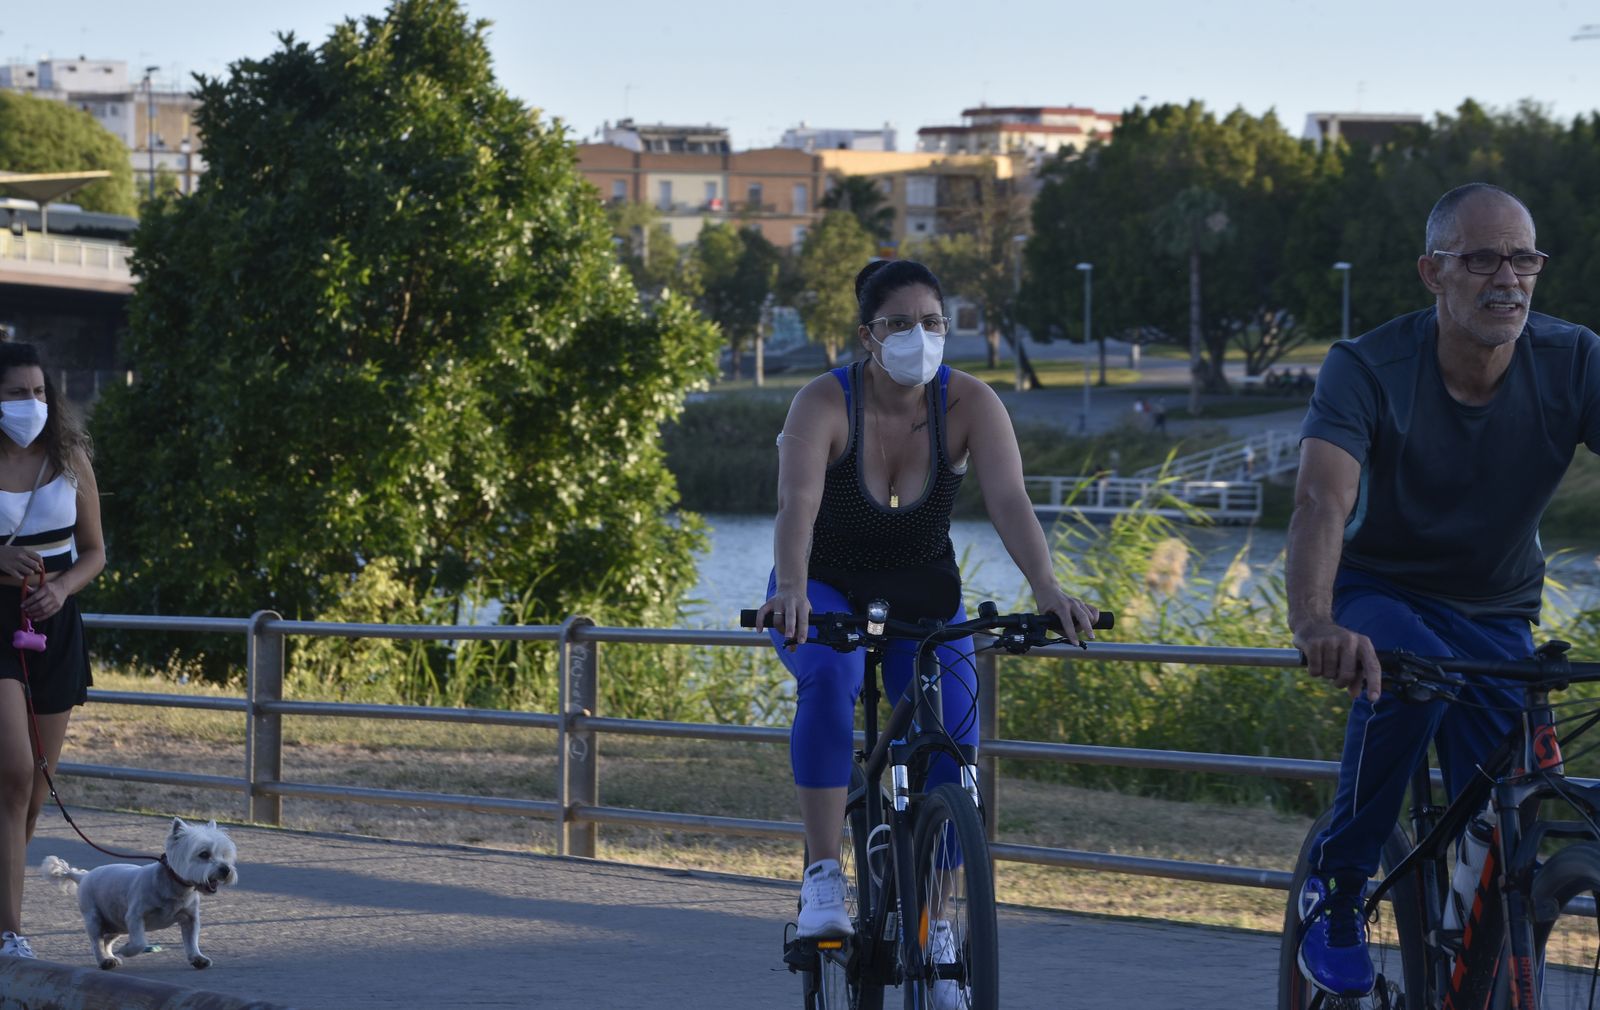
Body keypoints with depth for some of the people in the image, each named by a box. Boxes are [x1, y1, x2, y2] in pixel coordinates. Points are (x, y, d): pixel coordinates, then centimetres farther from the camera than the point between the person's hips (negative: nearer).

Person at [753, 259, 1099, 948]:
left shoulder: (969, 404, -18)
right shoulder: (824, 403, -23)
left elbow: (1009, 501, -31)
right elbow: (797, 504, -38)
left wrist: (1047, 590, -48)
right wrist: (792, 591, -57)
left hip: (921, 589, 3)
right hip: (825, 586, -3)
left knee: (953, 725, -15)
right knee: (830, 678, -33)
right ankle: (822, 878, -30)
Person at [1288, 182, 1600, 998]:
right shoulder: (1368, 369, -23)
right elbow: (1322, 502, -38)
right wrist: (1315, 624, -58)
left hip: (1496, 616, 3)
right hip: (1380, 594, -3)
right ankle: (1336, 890, -16)